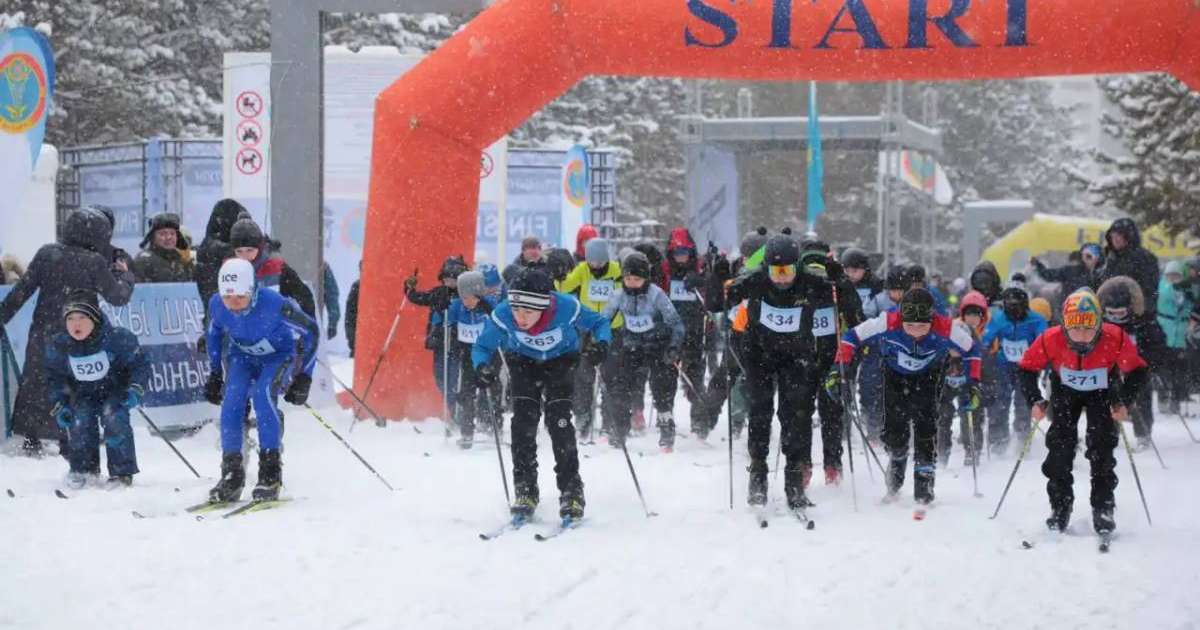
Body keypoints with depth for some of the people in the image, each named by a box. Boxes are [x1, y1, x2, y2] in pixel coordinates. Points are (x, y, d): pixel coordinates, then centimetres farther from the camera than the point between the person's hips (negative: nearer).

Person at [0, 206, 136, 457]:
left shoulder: (47, 253, -2)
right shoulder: (95, 262, -11)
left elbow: (21, 291, -1)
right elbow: (118, 297, -3)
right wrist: (125, 276, 15)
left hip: (43, 333, 3)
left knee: (35, 384, 14)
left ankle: (31, 441, 15)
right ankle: (69, 443, 8)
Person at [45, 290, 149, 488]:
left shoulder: (117, 338, -23)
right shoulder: (58, 346, -13)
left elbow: (139, 364, -13)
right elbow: (54, 378, 0)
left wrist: (135, 389, -27)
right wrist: (59, 406, -11)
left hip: (115, 390, -3)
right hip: (83, 394, 3)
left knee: (113, 417, -28)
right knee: (79, 421, -22)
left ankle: (122, 473, -16)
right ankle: (83, 468, 5)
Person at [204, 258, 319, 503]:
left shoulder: (275, 304, -33)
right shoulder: (217, 305, -21)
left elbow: (310, 332, -17)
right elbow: (214, 333, 4)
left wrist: (304, 377, -16)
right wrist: (215, 375, 6)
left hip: (279, 356, -4)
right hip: (242, 356, 4)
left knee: (262, 395, -30)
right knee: (232, 400, -21)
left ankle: (270, 472, -24)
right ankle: (231, 475, -13)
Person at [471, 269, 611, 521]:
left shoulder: (567, 308, -37)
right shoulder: (502, 314, -33)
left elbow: (599, 323, -17)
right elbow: (482, 347, -16)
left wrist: (601, 344, -39)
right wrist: (482, 366, -38)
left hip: (561, 361, -1)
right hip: (523, 362, 2)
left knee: (558, 420, -16)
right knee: (523, 420, -13)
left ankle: (571, 491, -8)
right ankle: (525, 491, -4)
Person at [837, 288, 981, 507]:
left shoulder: (945, 329, -35)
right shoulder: (888, 323, -37)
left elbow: (970, 350, -15)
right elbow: (852, 337, -23)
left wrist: (973, 384, -19)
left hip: (929, 376, -1)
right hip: (895, 373, 1)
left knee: (925, 426, -15)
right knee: (893, 432, -1)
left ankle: (924, 483, -5)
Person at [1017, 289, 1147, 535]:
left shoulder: (1115, 339, -35)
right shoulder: (1051, 340, -34)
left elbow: (1137, 371, -17)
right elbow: (1027, 369, -15)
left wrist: (1124, 403, -27)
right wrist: (1035, 401, -26)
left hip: (1102, 391, -1)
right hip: (1065, 390, 1)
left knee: (1101, 445, -11)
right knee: (1060, 444, -7)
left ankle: (1103, 507, 0)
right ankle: (1060, 506, 7)